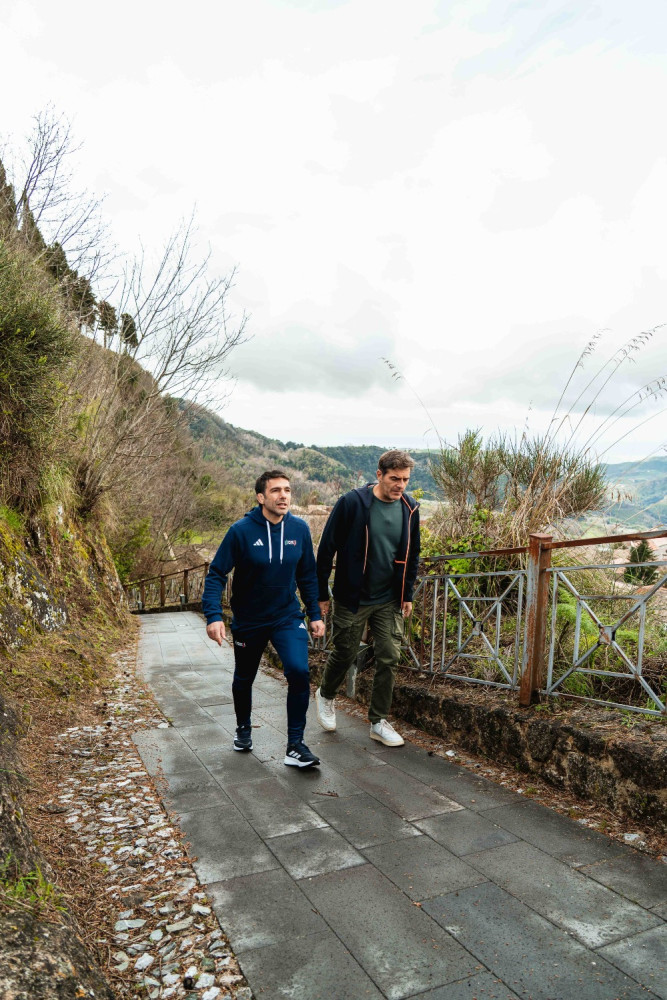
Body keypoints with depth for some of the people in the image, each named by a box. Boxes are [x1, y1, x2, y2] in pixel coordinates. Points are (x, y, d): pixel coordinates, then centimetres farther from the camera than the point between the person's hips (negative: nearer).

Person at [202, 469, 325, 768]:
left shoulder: (299, 529, -8)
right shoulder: (241, 531, -18)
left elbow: (307, 575, 4)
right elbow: (216, 574, -14)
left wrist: (315, 614, 5)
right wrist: (213, 615, -25)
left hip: (288, 617, 1)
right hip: (248, 621, -1)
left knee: (299, 672, -19)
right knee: (243, 679, 18)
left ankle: (295, 745, -3)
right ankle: (243, 728, 47)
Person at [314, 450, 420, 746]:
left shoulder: (410, 509, -1)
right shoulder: (352, 503, -15)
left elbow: (411, 555, 12)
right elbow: (327, 549, -10)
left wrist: (408, 594, 10)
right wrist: (322, 594, -7)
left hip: (389, 601, 4)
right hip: (351, 598, -4)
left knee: (389, 658, 4)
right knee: (344, 654, 10)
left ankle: (378, 722, 20)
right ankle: (325, 695, 40)